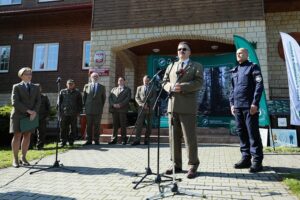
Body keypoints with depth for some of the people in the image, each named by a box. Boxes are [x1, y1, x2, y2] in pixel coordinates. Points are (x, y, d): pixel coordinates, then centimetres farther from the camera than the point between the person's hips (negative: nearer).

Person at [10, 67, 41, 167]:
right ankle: (15, 159, 8)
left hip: (31, 116, 3)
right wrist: (27, 110, -15)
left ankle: (23, 158, 14)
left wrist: (34, 112, -12)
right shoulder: (16, 87, 3)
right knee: (17, 136, -2)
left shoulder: (35, 88, 13)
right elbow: (15, 102, -8)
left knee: (27, 136, 4)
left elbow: (38, 101, 4)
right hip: (18, 115, -3)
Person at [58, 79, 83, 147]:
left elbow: (80, 103, 10)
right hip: (64, 113, 0)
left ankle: (71, 141, 15)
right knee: (63, 128, 1)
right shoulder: (62, 92, 11)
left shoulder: (77, 92, 9)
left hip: (73, 114, 0)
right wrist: (60, 111, 1)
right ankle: (63, 141, 11)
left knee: (73, 128, 4)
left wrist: (79, 111, 2)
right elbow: (59, 102, 10)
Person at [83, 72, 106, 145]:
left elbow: (104, 98, 12)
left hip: (98, 110, 0)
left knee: (97, 125, 1)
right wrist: (85, 106, 7)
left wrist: (101, 106, 6)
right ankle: (89, 140, 8)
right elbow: (84, 97, 13)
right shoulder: (86, 86, 10)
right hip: (89, 109, 1)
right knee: (89, 125, 2)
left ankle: (96, 140, 7)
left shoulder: (102, 87, 8)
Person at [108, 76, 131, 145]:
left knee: (123, 125, -3)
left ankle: (124, 140, 2)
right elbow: (110, 97, 11)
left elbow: (128, 98, -3)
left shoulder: (127, 89, 12)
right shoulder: (113, 89, 23)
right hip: (114, 109, 3)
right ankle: (114, 139, 8)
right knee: (115, 125, 3)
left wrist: (120, 104, -14)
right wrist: (113, 104, -8)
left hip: (122, 109, -3)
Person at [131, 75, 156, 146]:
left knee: (148, 125, 1)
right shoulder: (139, 88, 17)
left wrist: (148, 106, -10)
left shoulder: (153, 89, 14)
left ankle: (146, 140, 8)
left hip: (149, 109, 0)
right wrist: (142, 104, -8)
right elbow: (137, 98, 8)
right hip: (141, 108, 0)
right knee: (139, 124, -9)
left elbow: (154, 99, 5)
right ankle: (137, 140, -11)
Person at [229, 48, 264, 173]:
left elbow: (259, 86, -6)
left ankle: (257, 161, 4)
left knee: (253, 133, -3)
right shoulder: (234, 71, 19)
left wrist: (255, 103, -14)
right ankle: (246, 158, 16)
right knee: (241, 133, 7)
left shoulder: (253, 67, 2)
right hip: (238, 106, 6)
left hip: (249, 106, -6)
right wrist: (232, 103, 11)